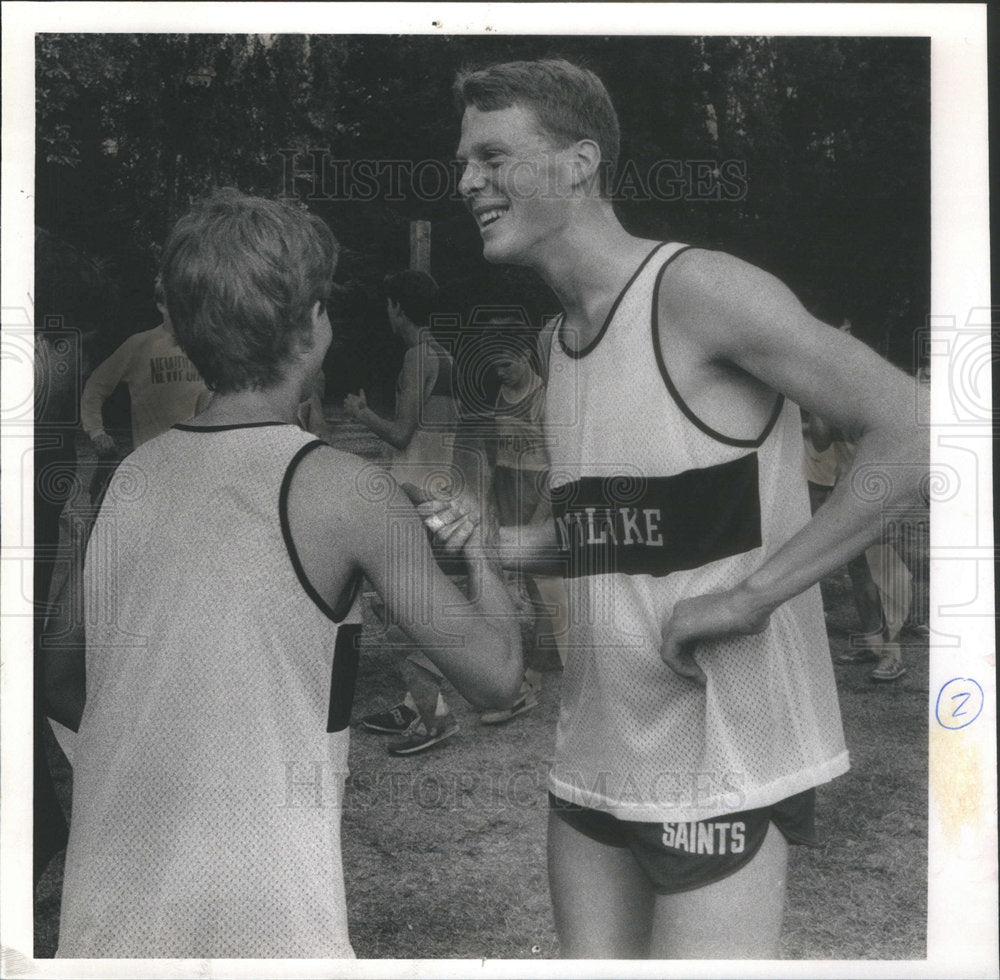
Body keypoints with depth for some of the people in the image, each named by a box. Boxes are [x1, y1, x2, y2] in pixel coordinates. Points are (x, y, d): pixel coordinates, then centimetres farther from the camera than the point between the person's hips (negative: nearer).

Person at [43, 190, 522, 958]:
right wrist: (480, 553, 10)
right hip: (262, 919, -5)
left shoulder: (128, 478, 3)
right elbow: (494, 674, -7)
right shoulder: (345, 491, -12)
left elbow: (57, 680, 13)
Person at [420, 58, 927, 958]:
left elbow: (915, 437, -19)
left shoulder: (697, 291, -14)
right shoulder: (557, 342, 10)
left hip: (725, 768, -7)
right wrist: (492, 542, 2)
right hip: (596, 757, 7)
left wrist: (748, 596, -21)